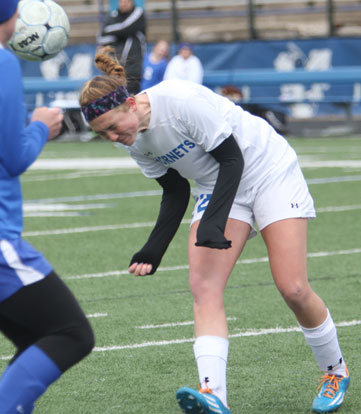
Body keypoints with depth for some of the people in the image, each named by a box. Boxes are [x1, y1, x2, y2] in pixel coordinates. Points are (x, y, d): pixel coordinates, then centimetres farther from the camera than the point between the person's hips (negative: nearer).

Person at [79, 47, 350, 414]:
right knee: (203, 285, -17)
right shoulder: (135, 141, -6)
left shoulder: (183, 100, -29)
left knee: (293, 290, -11)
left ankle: (335, 371, 15)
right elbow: (175, 193, 5)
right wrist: (153, 251, -5)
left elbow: (232, 158, -24)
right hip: (217, 188, 6)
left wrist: (214, 221, -34)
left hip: (270, 171, -6)